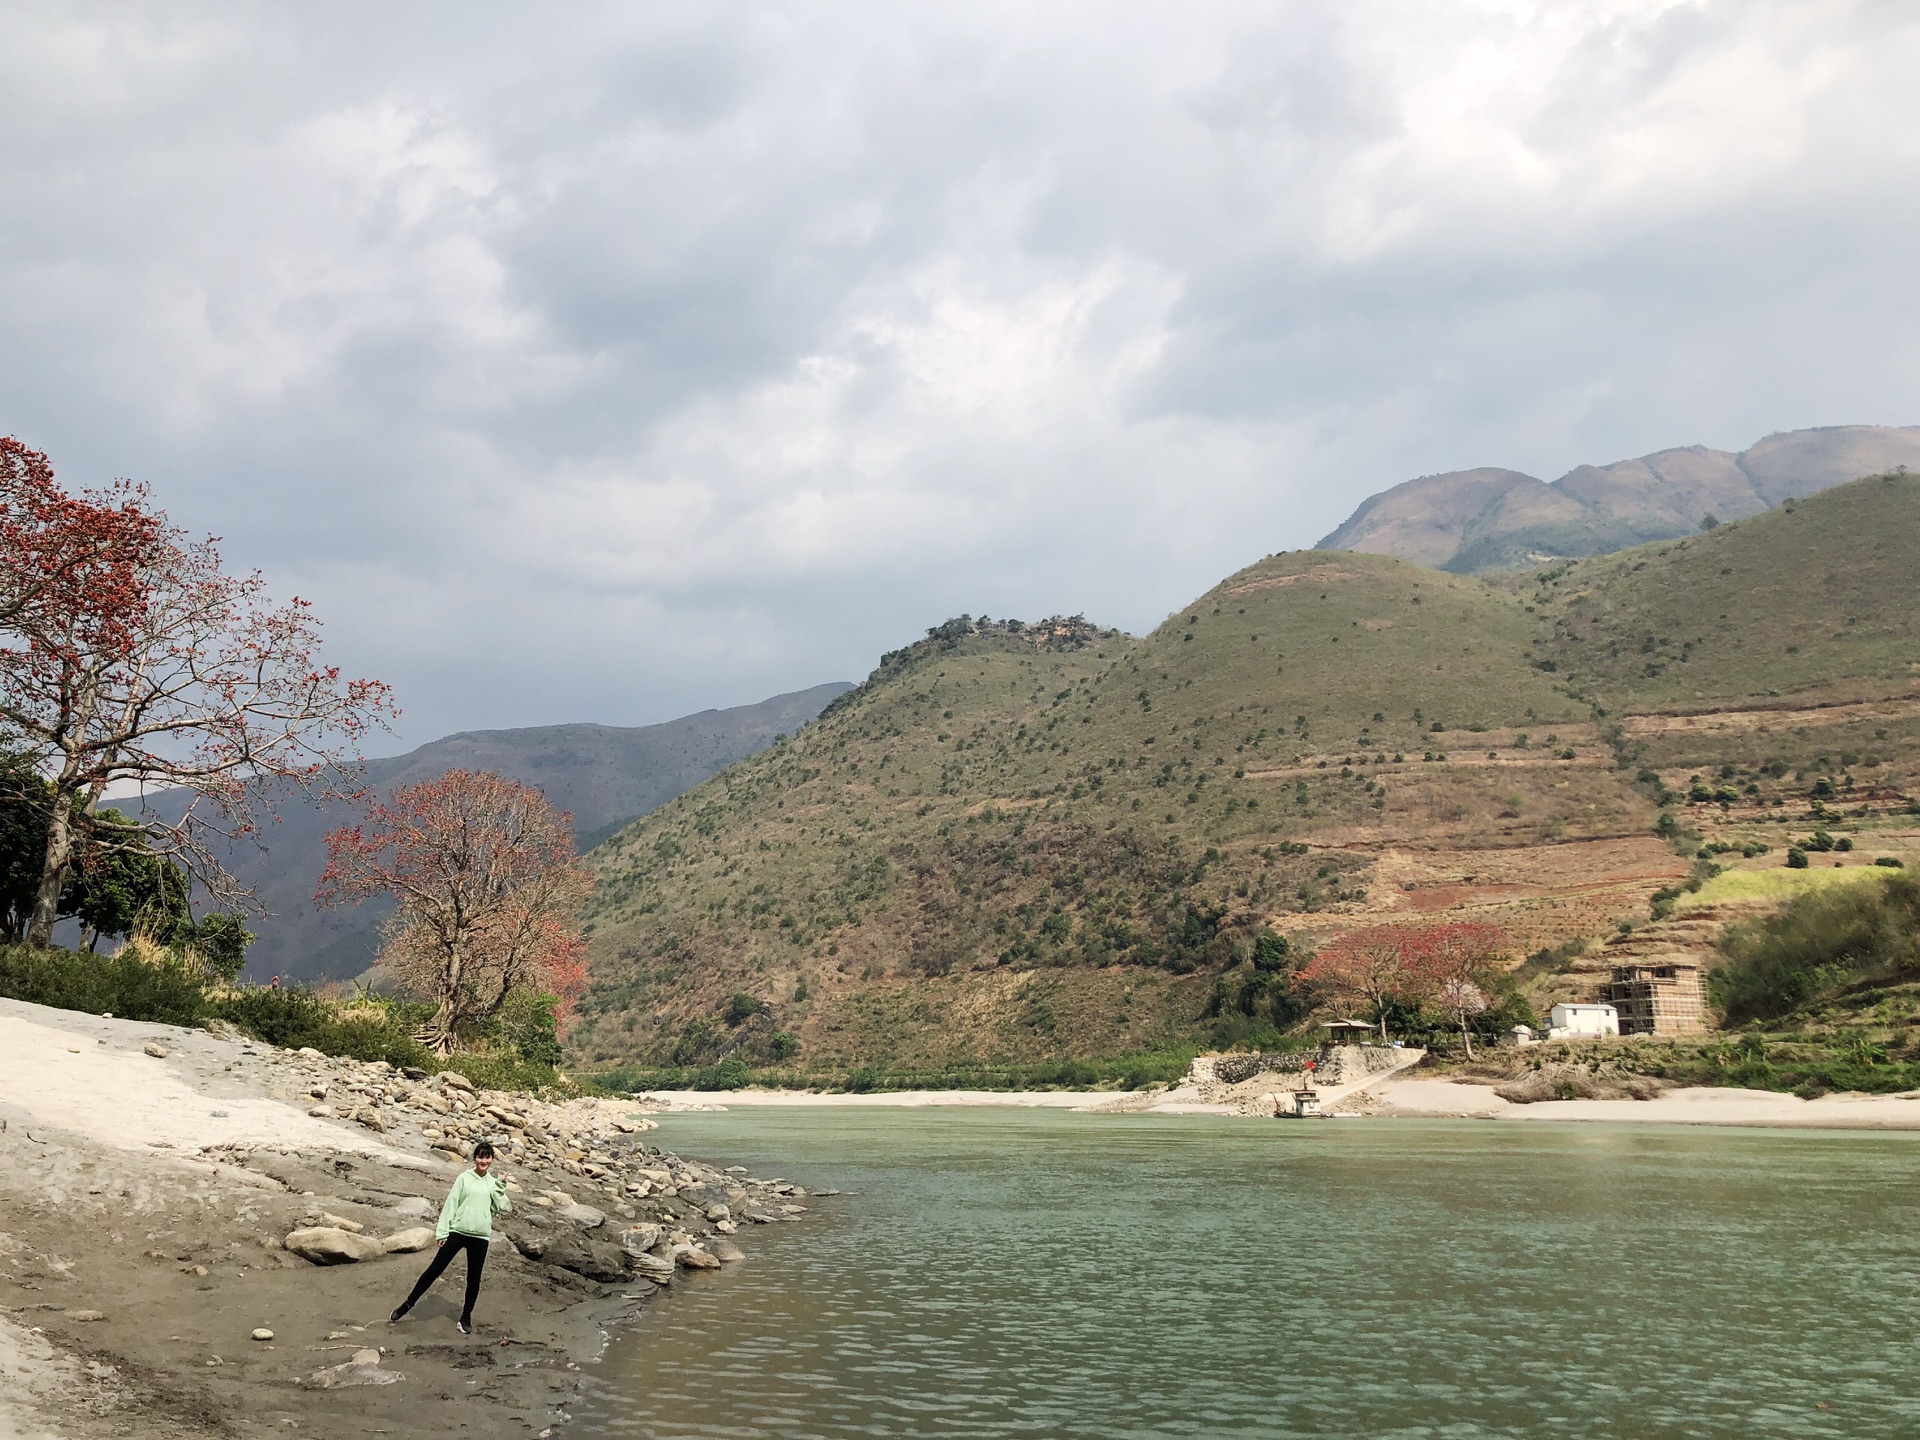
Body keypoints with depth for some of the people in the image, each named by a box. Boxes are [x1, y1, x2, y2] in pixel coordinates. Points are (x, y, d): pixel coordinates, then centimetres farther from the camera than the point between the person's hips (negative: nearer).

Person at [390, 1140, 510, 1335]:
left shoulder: (493, 1183, 7)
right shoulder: (464, 1178, -1)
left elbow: (502, 1207, 1)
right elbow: (450, 1204, -1)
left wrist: (501, 1188, -9)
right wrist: (442, 1231, -4)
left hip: (480, 1236, 2)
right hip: (457, 1231, -2)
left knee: (474, 1278, 6)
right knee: (435, 1269, 0)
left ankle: (466, 1317, 19)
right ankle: (408, 1303, 13)